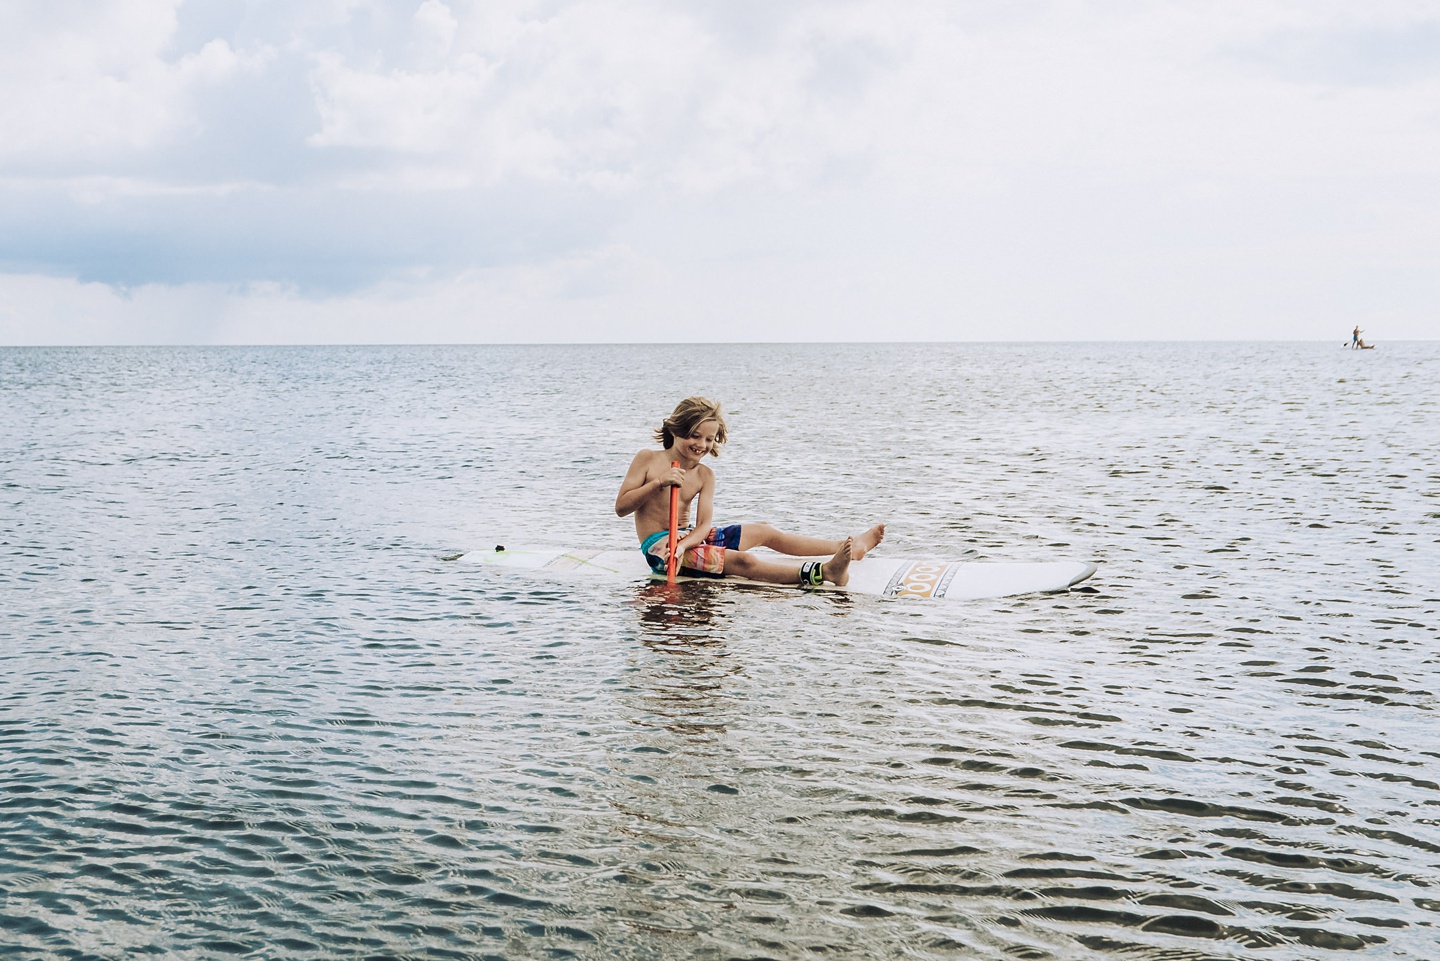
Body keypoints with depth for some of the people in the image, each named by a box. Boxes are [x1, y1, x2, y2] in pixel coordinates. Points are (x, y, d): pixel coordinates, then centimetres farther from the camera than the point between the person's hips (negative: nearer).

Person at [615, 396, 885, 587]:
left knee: (766, 532, 3)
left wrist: (685, 543, -28)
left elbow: (705, 524, -6)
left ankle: (849, 547, 1)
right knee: (741, 561, -27)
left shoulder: (704, 476, 6)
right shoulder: (647, 459, -6)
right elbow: (620, 507, -10)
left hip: (688, 537, 8)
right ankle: (823, 572, -45)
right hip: (658, 545, -8)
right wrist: (657, 483, -23)